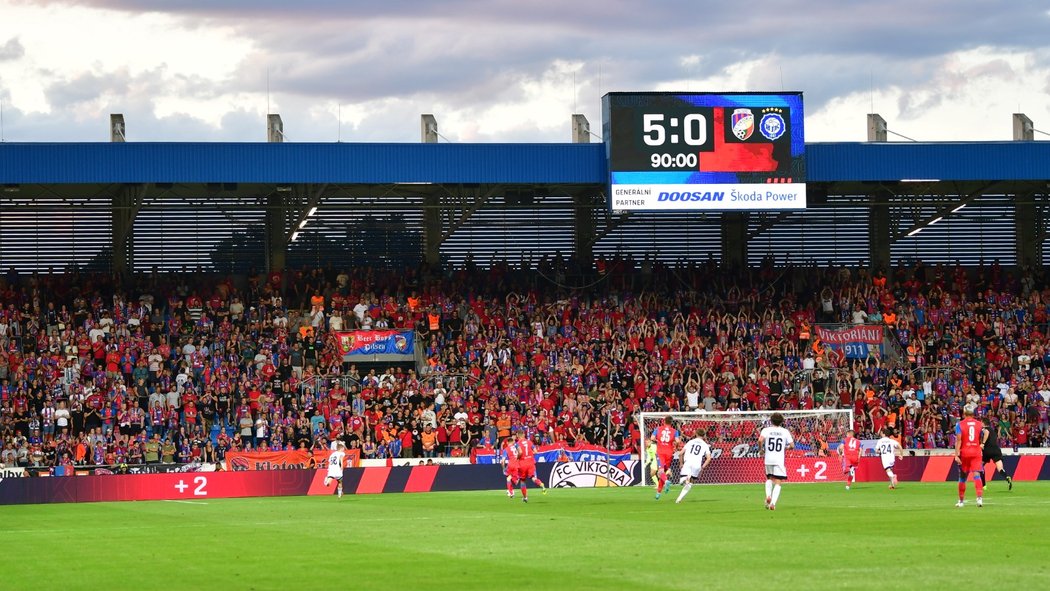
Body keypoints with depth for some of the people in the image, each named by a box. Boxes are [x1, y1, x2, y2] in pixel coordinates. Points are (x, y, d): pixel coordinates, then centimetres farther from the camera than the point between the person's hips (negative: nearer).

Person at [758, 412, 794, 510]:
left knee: (769, 478, 26)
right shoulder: (785, 431, 2)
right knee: (777, 483, -1)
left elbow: (760, 440, -16)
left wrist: (761, 448, 2)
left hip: (768, 459, 2)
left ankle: (768, 495, 4)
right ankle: (773, 503, -16)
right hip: (779, 460, -2)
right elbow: (792, 445, 0)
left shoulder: (766, 430, 1)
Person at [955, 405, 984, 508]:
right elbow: (981, 440, 10)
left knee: (962, 477, 10)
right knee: (976, 474, -5)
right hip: (976, 452, 1)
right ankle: (980, 497, -23)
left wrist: (956, 455, -14)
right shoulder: (979, 424, 3)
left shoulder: (960, 424, -5)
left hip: (964, 453, -1)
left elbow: (958, 440, -11)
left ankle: (961, 500, 19)